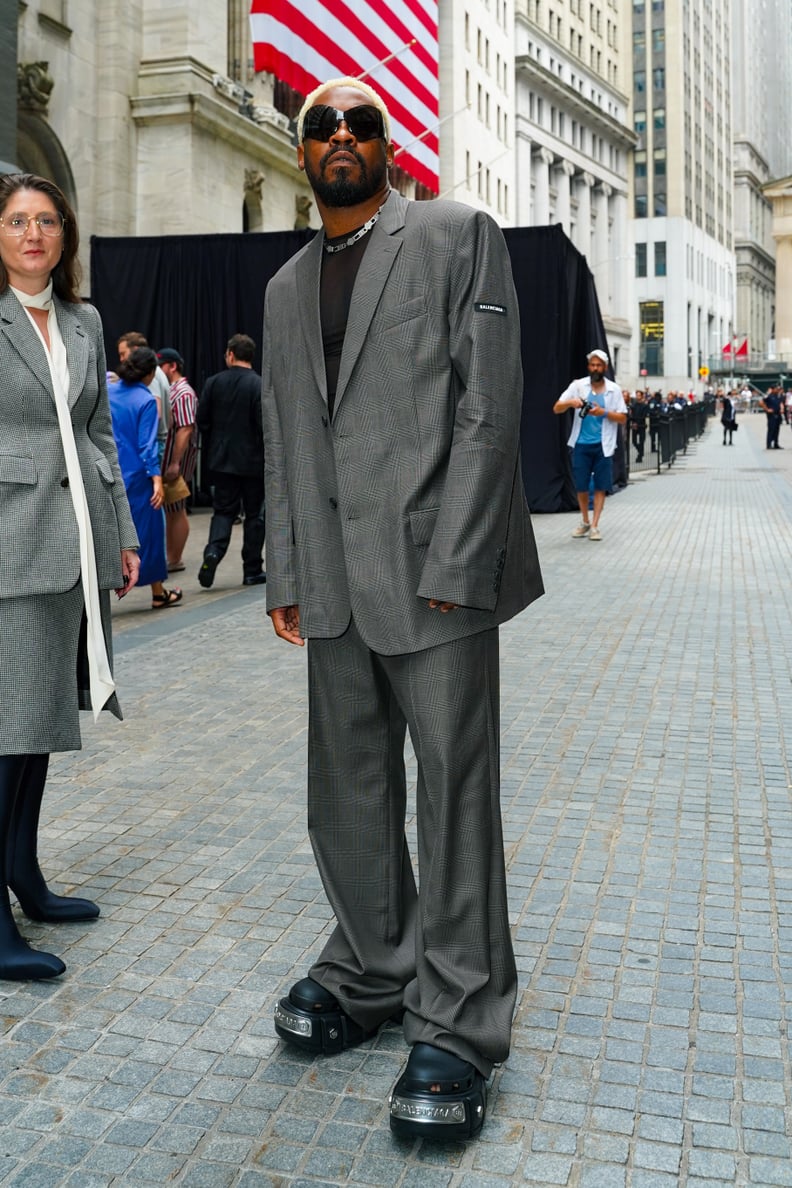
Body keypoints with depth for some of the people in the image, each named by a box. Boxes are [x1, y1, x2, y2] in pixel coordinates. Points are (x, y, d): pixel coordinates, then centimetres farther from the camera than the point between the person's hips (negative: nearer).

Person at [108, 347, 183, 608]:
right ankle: (158, 594, 18)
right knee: (148, 530, 8)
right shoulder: (146, 400, -11)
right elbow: (147, 444, -16)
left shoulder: (107, 392, 3)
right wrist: (157, 479, -17)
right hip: (136, 477, -5)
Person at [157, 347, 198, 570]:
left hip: (175, 460, -9)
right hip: (163, 459, 9)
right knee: (169, 510, 14)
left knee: (176, 511, -1)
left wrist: (175, 463, -26)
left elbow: (185, 430, -22)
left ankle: (175, 560, 7)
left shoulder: (183, 393, -14)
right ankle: (170, 556, 21)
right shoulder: (168, 390, 15)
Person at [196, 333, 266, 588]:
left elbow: (202, 421, 2)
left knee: (223, 510, 12)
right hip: (253, 461, -3)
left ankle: (213, 552, -13)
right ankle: (252, 571, 12)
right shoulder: (260, 385, -11)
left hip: (221, 460, 3)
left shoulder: (213, 383, 0)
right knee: (255, 514, 8)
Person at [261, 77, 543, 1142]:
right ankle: (371, 970, 30)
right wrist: (285, 575, 10)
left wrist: (452, 564, -15)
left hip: (437, 572, -6)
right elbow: (281, 444, 18)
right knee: (347, 796, 12)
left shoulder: (459, 237, 2)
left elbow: (490, 404, -8)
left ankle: (458, 1023, 11)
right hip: (336, 586, 6)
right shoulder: (286, 288, 19)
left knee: (455, 793, -1)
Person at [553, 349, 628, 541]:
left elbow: (622, 418, 2)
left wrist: (603, 412, -14)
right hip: (581, 444, 0)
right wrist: (570, 402, -21)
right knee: (581, 485, 5)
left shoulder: (614, 389, 3)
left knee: (601, 486, -1)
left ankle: (594, 526, 5)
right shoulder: (578, 385, 2)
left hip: (603, 445, 0)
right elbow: (556, 409, -1)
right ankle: (584, 521, 24)